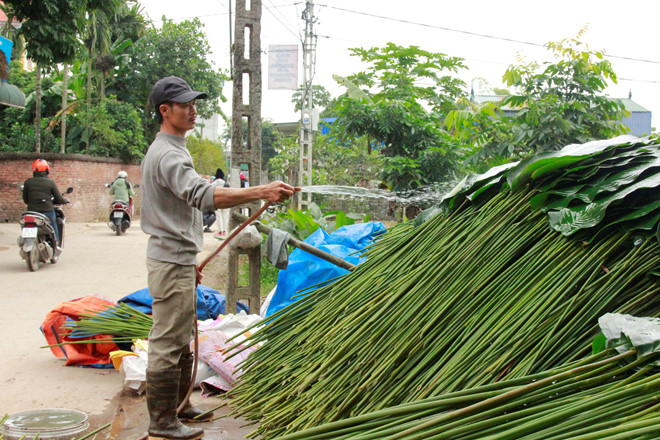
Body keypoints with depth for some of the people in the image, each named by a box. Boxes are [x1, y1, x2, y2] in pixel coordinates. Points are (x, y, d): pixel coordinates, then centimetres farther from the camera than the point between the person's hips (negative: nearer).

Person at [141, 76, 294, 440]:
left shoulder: (170, 150, 17)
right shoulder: (168, 155, -18)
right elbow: (203, 195, -35)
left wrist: (190, 258, 24)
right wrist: (261, 192, -42)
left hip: (179, 260, 11)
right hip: (171, 263, -11)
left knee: (181, 341, 19)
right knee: (167, 343, -3)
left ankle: (179, 407, 31)